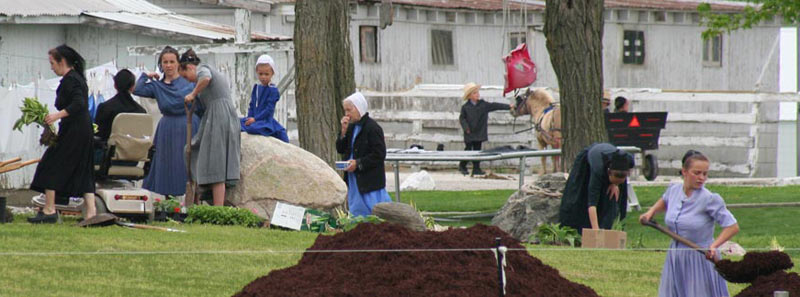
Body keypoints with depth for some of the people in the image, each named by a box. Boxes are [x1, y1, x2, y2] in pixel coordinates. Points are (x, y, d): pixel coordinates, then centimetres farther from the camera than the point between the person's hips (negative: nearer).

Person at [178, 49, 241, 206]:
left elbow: (206, 78, -24)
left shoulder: (202, 69, 0)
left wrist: (193, 94, -12)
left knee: (215, 169, -10)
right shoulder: (217, 73, 27)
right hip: (230, 116, 9)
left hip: (217, 117, -9)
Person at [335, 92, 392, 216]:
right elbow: (340, 149, 13)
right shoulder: (352, 128, 12)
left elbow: (379, 155, -16)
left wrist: (358, 163, -19)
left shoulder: (372, 128, -13)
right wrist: (344, 131, -2)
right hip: (354, 181, 8)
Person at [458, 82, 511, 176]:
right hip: (469, 133, -3)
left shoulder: (483, 105, 2)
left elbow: (495, 106, 0)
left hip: (479, 133, 3)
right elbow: (462, 118, 0)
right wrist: (466, 127, -15)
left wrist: (508, 107, -4)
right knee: (468, 150, 0)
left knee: (477, 150, 5)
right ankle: (462, 166, 18)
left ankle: (476, 168, 10)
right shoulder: (465, 107, -4)